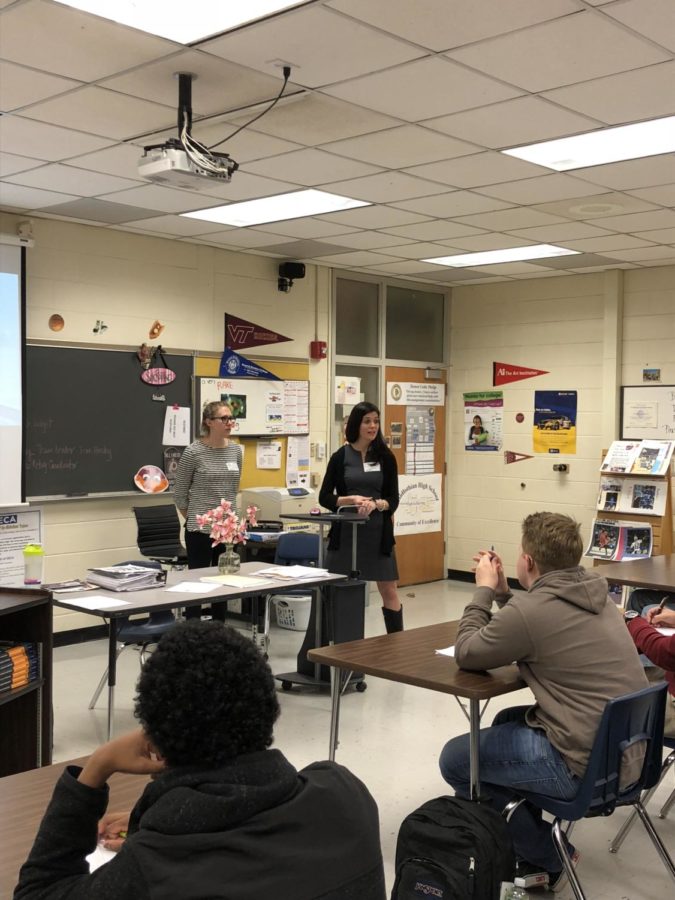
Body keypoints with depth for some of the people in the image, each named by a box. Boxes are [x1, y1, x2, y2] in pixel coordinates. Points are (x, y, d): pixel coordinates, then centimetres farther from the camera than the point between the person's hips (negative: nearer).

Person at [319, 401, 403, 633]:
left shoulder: (386, 457, 4)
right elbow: (324, 497, 1)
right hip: (346, 531, 0)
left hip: (378, 531, 1)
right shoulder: (340, 456, 1)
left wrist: (375, 504, -20)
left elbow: (393, 500, 1)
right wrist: (349, 500, -16)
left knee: (389, 591, 3)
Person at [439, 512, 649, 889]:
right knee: (508, 720, 29)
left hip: (585, 764, -9)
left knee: (455, 758, 6)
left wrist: (484, 590, 4)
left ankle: (547, 858, 14)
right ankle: (529, 833, 35)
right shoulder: (593, 592, 5)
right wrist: (501, 592, 14)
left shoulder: (531, 610, -21)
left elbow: (466, 654, -6)